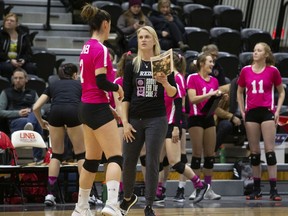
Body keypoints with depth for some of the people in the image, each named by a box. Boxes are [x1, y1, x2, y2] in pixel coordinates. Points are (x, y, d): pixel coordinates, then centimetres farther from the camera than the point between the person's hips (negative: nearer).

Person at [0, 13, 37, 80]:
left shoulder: (24, 36, 13)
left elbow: (29, 53, 9)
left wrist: (23, 60, -14)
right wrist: (10, 60, -18)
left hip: (20, 62, 2)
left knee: (32, 67, -27)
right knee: (9, 67, -38)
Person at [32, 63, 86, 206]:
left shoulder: (53, 86, 31)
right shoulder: (79, 85, 30)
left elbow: (36, 107, 23)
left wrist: (41, 122, 40)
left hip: (55, 112, 1)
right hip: (73, 111, -1)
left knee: (56, 154, 16)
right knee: (81, 154, 11)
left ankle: (50, 194, 9)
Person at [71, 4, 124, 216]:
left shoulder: (87, 47, 13)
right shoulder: (101, 49, -14)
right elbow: (102, 82, -22)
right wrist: (117, 87, -2)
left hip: (87, 107, 9)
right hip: (98, 109, -9)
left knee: (92, 160, 15)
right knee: (115, 157, -13)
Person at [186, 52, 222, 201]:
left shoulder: (214, 81, 14)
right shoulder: (192, 78, -3)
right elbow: (192, 98, -14)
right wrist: (209, 94, -21)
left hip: (209, 118, 6)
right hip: (196, 118, -6)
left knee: (210, 154, 4)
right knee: (197, 153, -5)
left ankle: (208, 189, 8)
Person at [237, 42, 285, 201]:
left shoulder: (272, 71, 1)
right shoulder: (245, 71, 7)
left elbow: (281, 92, 10)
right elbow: (240, 92, 18)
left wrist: (278, 110, 0)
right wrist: (242, 111, 9)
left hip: (267, 112, -3)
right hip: (251, 113, 3)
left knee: (269, 150, -8)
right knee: (254, 152, 5)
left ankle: (273, 190, -8)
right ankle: (256, 190, 10)